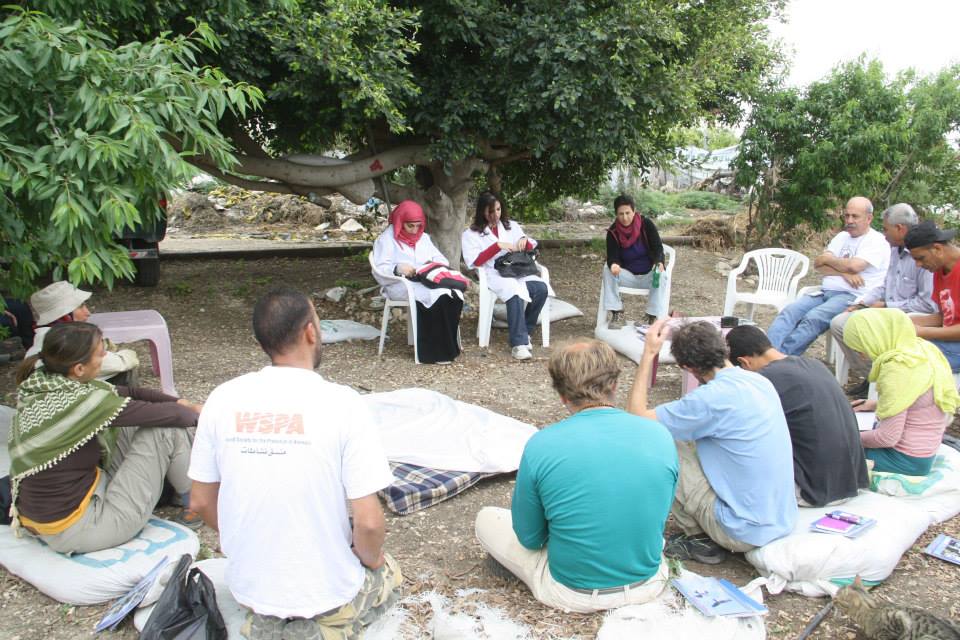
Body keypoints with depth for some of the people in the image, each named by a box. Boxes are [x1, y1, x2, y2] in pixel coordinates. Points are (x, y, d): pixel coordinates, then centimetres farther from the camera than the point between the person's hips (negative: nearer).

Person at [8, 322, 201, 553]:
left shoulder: (43, 387, -1)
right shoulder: (78, 402, -28)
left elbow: (128, 392, 10)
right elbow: (170, 416, -20)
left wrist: (179, 402, 4)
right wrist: (196, 415, 1)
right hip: (75, 531, -9)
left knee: (134, 423, 11)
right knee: (167, 430, -11)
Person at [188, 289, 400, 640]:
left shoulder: (222, 399, -9)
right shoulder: (342, 403, -21)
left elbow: (201, 501, 1)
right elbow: (369, 522, -20)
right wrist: (371, 559, 2)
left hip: (247, 584, 6)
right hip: (326, 591, -5)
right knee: (388, 575, 28)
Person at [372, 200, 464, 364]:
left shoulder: (423, 237, 21)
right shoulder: (387, 239, 3)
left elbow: (442, 260, 18)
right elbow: (379, 271, -7)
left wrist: (435, 264, -5)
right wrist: (397, 269, -26)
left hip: (428, 281, 6)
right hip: (402, 285, -6)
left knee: (455, 295, -27)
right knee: (439, 296, -33)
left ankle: (449, 346, -22)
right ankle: (437, 352, -27)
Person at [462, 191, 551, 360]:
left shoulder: (512, 226, 20)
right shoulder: (471, 234, 9)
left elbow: (532, 249, 20)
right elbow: (474, 262, -5)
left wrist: (525, 240, -4)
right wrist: (498, 245, -12)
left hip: (517, 271, 4)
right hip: (493, 275, -4)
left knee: (541, 289, -28)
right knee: (515, 292, -37)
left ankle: (524, 332, -13)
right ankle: (518, 343, -38)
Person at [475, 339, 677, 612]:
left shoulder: (541, 446, -21)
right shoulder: (660, 435, -12)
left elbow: (530, 538, -8)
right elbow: (660, 516, 4)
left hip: (574, 595, -5)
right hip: (650, 584, 5)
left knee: (486, 518, 15)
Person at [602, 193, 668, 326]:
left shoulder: (646, 224, -12)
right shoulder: (613, 231, -9)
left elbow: (658, 248, -13)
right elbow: (612, 256, -15)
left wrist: (659, 263, -35)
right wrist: (613, 265, -41)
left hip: (649, 275, -1)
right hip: (628, 275, 1)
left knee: (662, 276, -32)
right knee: (608, 270, -25)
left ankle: (653, 316, -24)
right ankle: (616, 313, -18)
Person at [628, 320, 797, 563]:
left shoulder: (710, 398, -23)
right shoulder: (760, 381, 2)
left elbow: (636, 418, -16)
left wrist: (648, 354, -12)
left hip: (746, 532, -8)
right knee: (691, 442, 17)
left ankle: (701, 540, 8)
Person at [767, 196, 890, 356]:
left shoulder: (877, 241, 0)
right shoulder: (842, 237, 21)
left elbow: (853, 265, -16)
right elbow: (818, 264, 9)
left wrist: (828, 259, 2)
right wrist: (844, 272, -9)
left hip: (852, 296, -6)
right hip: (825, 292, 7)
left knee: (813, 318, -32)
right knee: (789, 311, -20)